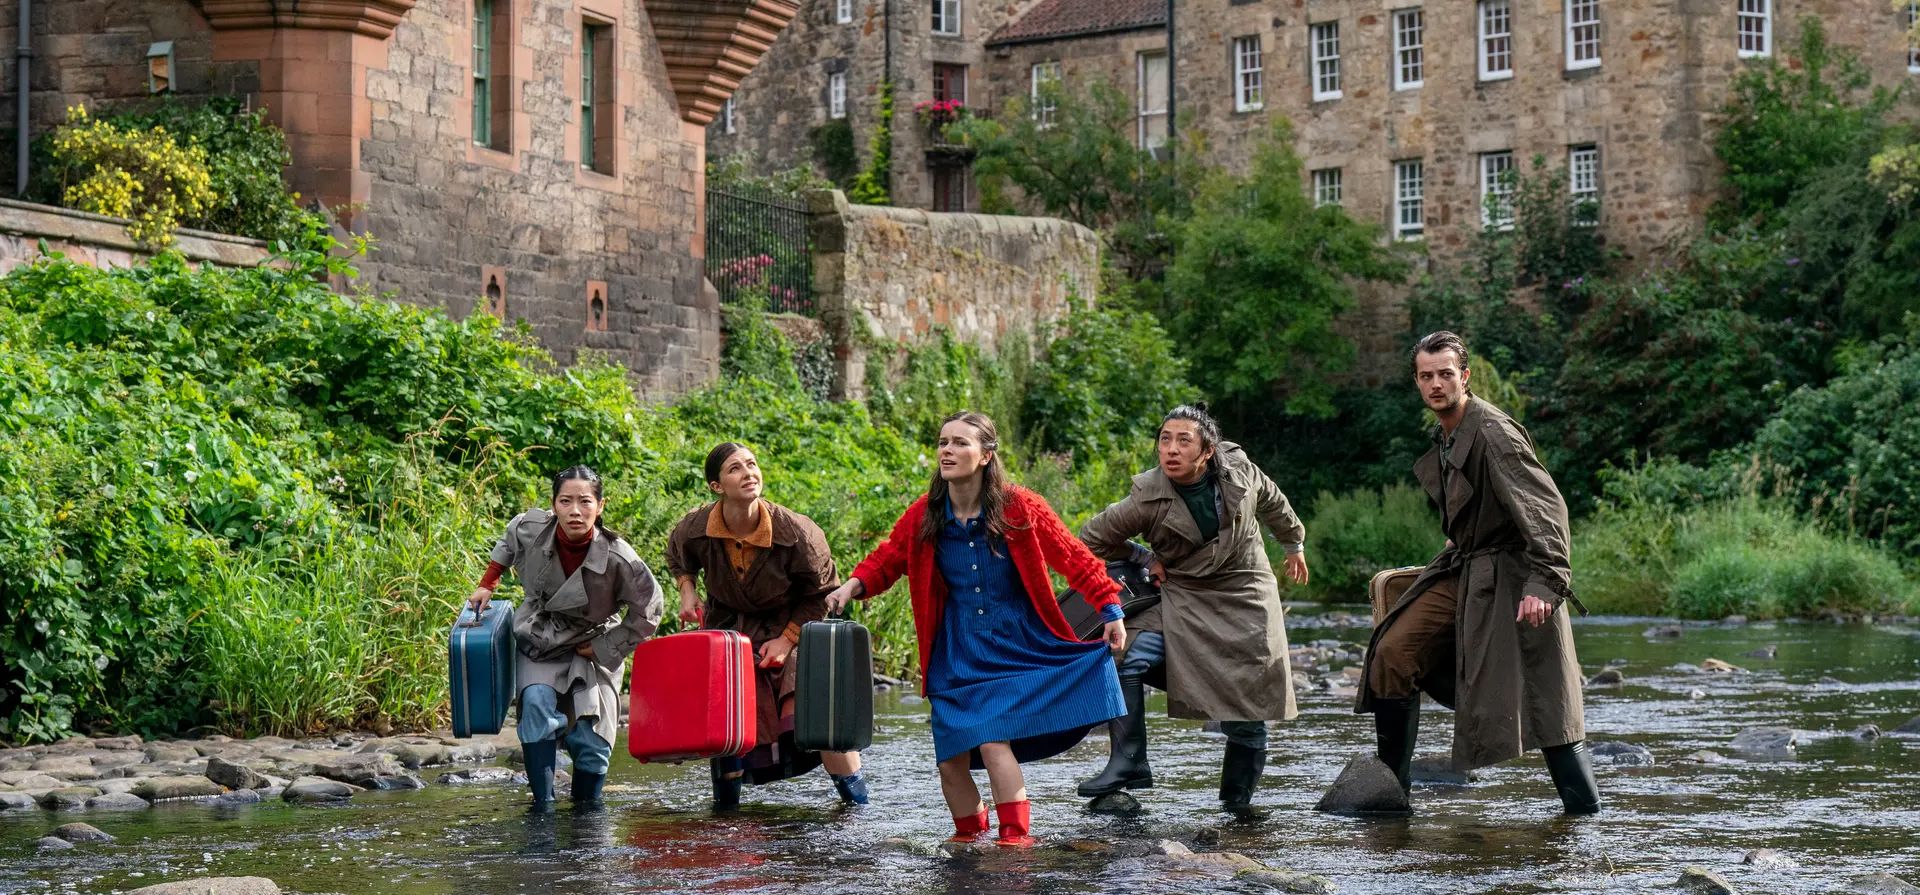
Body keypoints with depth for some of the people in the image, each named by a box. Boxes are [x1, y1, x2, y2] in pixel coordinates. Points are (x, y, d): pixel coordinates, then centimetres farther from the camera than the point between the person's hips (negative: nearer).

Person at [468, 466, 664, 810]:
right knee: (537, 707, -25)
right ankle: (542, 805, -21)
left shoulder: (618, 559, -27)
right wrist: (487, 586, 9)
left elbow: (646, 613, -13)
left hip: (591, 650, -1)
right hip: (539, 644, 1)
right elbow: (507, 542, 8)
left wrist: (605, 650, -12)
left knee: (590, 740, -5)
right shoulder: (530, 529, -20)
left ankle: (587, 806, 20)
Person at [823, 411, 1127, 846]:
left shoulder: (1019, 508, -8)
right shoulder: (924, 515, -1)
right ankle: (968, 829, 24)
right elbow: (887, 560, 14)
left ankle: (1015, 832, -10)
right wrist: (854, 586, -5)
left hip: (1014, 642, -3)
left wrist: (1110, 610, -7)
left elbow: (1074, 559, -2)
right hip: (956, 649, 3)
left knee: (992, 738, -21)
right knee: (951, 754, 0)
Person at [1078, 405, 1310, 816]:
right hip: (1183, 597, 0)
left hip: (1246, 597, 0)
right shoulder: (1149, 500, -18)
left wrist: (1295, 543, 29)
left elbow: (1271, 501, 14)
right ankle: (1128, 765, -19)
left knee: (1247, 719, -3)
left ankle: (1238, 804, 18)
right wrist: (1145, 558, -2)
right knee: (1129, 662, -25)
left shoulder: (1238, 469, -11)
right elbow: (1092, 538, -5)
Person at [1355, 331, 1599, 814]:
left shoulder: (1492, 431, -17)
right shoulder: (1444, 437, 11)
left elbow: (1545, 507, -24)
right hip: (1460, 571, 9)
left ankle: (1585, 807, -2)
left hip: (1507, 578, -9)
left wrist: (1545, 582, -30)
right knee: (1392, 654, 1)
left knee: (1542, 698, -9)